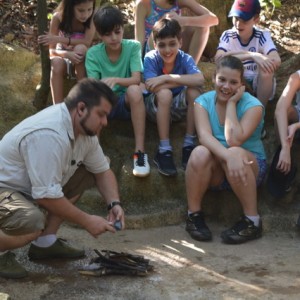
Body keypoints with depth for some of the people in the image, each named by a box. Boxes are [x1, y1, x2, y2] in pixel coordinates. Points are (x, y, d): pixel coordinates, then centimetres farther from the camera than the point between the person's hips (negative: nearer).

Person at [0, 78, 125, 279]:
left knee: (84, 176, 7)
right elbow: (46, 195, -30)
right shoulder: (49, 134, -31)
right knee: (32, 222, -37)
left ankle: (45, 243, 10)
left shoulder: (84, 128, -2)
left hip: (29, 188, 10)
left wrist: (114, 204, -7)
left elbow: (102, 170, 10)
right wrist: (87, 221, -20)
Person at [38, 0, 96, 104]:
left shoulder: (92, 18, -18)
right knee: (57, 62, -35)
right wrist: (67, 54, -40)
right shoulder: (58, 17, -18)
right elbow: (52, 50, -19)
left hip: (82, 61, 0)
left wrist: (60, 39, -35)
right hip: (63, 58, 0)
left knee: (80, 48, -34)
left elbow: (87, 43, -29)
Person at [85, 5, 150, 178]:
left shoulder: (133, 47, -10)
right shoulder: (93, 53, -7)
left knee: (134, 90, -36)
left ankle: (140, 151, -35)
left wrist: (115, 80, -39)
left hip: (127, 102, -1)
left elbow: (136, 79, -19)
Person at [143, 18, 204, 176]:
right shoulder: (150, 59, -18)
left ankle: (188, 145, -19)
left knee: (194, 90, -27)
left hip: (177, 107, 2)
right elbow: (151, 87, -34)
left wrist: (167, 77, -38)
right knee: (164, 93, -34)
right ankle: (164, 150, -29)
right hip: (156, 108, -2)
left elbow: (199, 79, -37)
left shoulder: (185, 59, -16)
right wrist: (184, 79, -31)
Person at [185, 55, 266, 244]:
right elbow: (204, 136, -25)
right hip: (216, 171, 2)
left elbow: (234, 140, -28)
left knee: (235, 152, -36)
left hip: (250, 168, -2)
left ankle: (253, 221, -23)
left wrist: (231, 103, -21)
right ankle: (194, 215, -14)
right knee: (200, 153, -31)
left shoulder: (252, 105, -14)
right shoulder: (203, 101, -7)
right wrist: (227, 156, -43)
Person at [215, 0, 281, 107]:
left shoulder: (263, 35, -16)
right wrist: (251, 56, -41)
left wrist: (240, 53, -33)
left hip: (260, 83, -1)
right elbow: (218, 59, -31)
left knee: (266, 69, -33)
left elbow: (276, 61, -33)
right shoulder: (228, 35, -13)